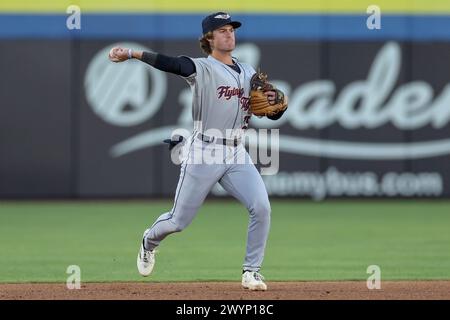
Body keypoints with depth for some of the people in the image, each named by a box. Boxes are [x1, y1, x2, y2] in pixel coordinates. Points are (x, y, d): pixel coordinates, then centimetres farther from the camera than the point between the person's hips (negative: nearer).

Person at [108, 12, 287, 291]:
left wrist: (273, 101, -12)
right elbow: (169, 63, -23)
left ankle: (251, 272, -2)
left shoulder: (249, 73, 12)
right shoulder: (202, 68, -6)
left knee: (261, 207, -15)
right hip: (203, 153, -4)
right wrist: (131, 54, -40)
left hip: (236, 154, 4)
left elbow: (274, 115, 13)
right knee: (179, 221, 4)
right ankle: (149, 241, 38)